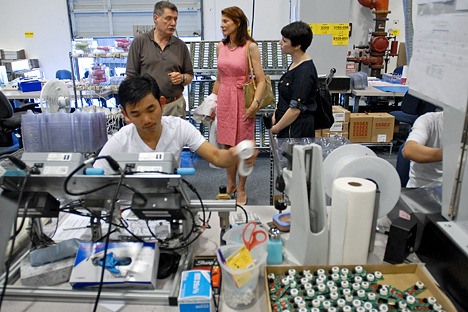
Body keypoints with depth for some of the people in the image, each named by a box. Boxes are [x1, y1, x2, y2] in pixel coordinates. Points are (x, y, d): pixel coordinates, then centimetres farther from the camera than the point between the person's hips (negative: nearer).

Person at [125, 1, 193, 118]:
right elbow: (131, 77, -2)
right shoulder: (139, 42, -1)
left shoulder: (181, 45, 6)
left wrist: (182, 78, -9)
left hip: (175, 105, 2)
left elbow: (190, 75, 14)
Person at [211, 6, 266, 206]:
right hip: (223, 100, 5)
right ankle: (230, 184, 29)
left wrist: (255, 103, -23)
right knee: (227, 146, 12)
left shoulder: (250, 47, -8)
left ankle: (241, 189, 20)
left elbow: (261, 80, -11)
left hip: (242, 101, -5)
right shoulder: (220, 47, 8)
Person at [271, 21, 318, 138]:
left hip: (297, 130, -9)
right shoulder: (295, 64, 11)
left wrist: (276, 128, -11)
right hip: (287, 126, 9)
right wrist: (275, 115, 9)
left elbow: (296, 109, -21)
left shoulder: (305, 71, -19)